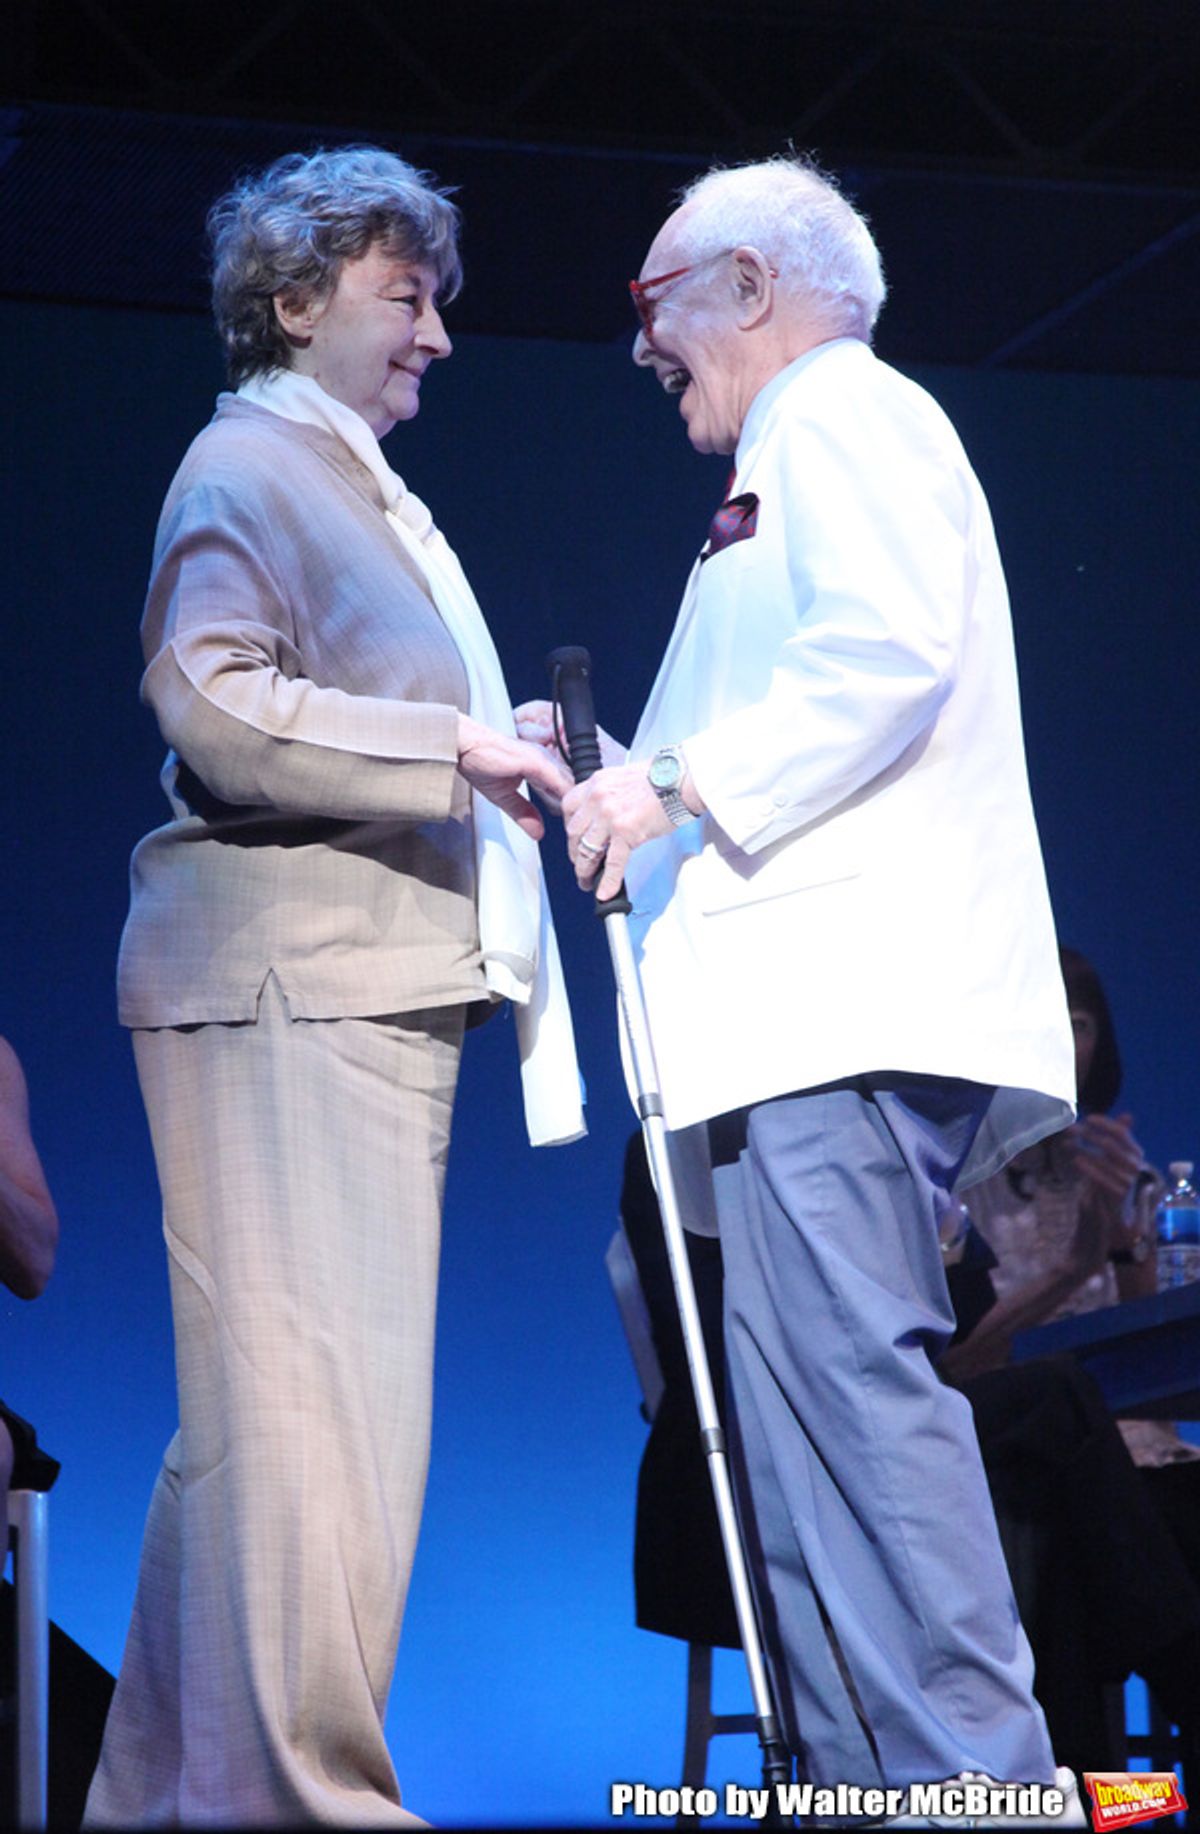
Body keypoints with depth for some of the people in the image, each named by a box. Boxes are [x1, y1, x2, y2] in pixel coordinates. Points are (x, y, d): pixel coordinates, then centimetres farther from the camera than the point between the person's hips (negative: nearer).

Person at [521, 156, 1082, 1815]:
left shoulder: (841, 415, 1)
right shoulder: (809, 451, 30)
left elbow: (889, 652, -16)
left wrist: (683, 785, -12)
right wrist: (623, 777, 25)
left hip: (851, 996, -10)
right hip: (813, 1003, 10)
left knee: (850, 1373, -18)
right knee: (802, 1404, 5)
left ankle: (979, 1770, -22)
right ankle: (869, 1781, 3)